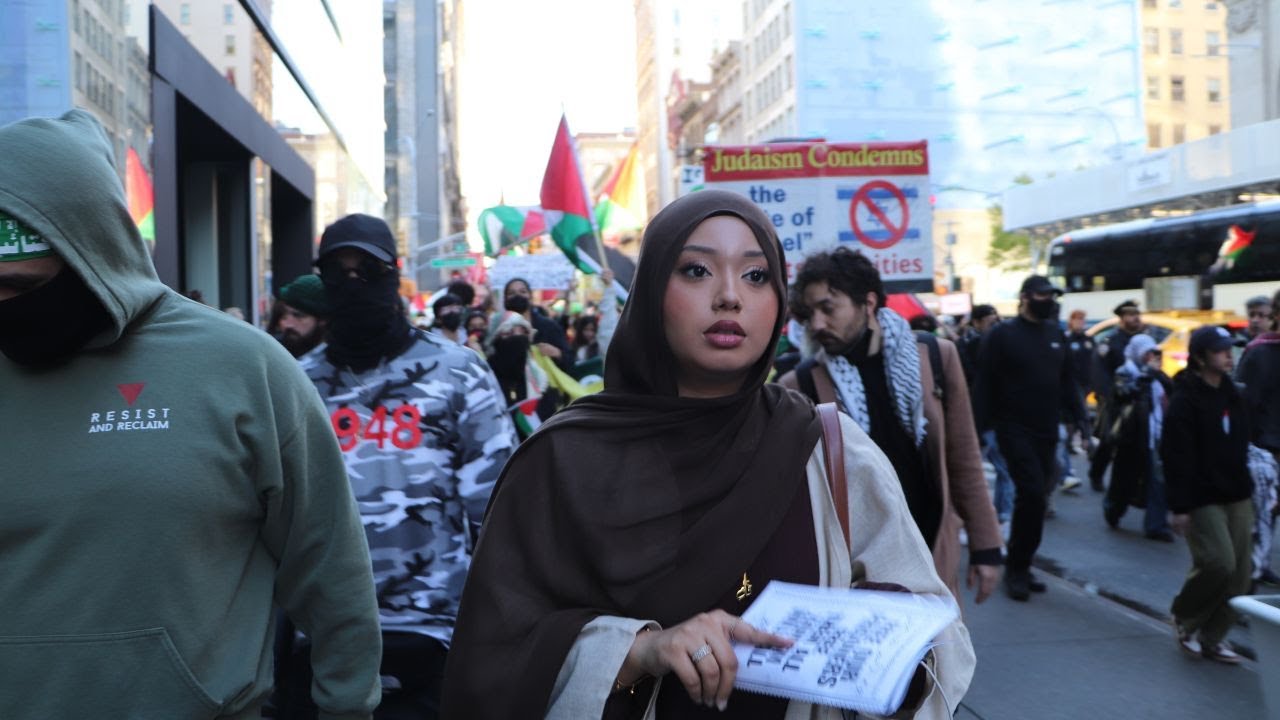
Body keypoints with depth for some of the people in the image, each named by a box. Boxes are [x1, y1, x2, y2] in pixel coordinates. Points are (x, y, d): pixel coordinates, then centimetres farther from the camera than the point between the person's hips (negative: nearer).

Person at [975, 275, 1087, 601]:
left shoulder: (1056, 334, 13)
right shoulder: (1002, 335, -5)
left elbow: (1066, 381, 17)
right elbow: (985, 384, -9)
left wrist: (1078, 418, 7)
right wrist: (982, 427, -13)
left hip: (1047, 432, 6)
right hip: (1014, 429, -6)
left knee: (1034, 498, 8)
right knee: (1033, 493, -14)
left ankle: (1019, 566, 20)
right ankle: (1017, 567, -1)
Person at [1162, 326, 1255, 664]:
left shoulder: (1232, 394, 11)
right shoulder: (1184, 400, -13)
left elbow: (1241, 445, 20)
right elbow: (1176, 457, -16)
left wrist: (1248, 489, 17)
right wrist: (1179, 507, -19)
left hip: (1236, 497, 8)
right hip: (1202, 500, -8)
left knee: (1238, 572, 5)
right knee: (1219, 563, -15)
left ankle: (1213, 637, 17)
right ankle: (1184, 618, 10)